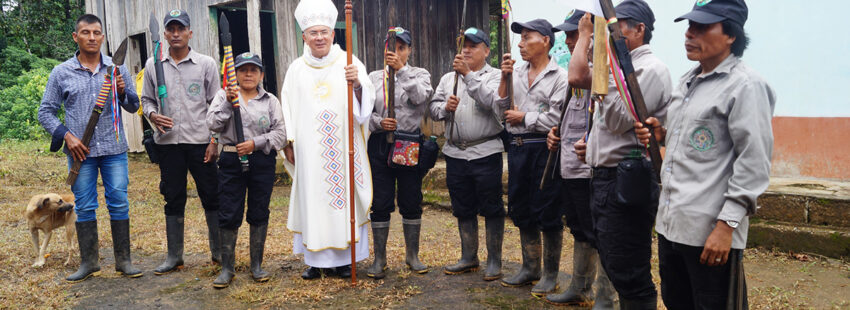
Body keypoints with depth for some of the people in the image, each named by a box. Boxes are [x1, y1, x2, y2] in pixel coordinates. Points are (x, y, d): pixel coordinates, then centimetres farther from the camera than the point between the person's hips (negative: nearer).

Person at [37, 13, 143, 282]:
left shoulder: (117, 69, 6)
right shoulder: (61, 73, 4)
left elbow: (134, 107, 10)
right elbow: (46, 112, 7)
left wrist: (123, 93, -11)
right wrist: (66, 135, -8)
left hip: (114, 149, 0)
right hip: (80, 151, 0)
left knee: (119, 204, 2)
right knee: (84, 207, 6)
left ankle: (123, 260, 11)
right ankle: (88, 262, 16)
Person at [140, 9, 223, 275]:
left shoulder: (206, 64, 2)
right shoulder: (152, 65, 8)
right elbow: (146, 99, 17)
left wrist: (215, 140, -4)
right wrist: (153, 115, -6)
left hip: (200, 141, -2)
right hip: (168, 141, 2)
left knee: (211, 196, 2)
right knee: (173, 199, 8)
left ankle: (219, 252, 14)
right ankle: (174, 256, 17)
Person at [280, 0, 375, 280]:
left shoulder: (349, 63, 3)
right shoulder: (297, 69, 9)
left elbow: (366, 100, -9)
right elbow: (288, 107, 10)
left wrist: (357, 83, -30)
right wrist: (289, 143, 4)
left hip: (343, 147, -1)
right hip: (309, 150, 1)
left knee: (344, 196, 2)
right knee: (312, 200, 3)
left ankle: (343, 259, 14)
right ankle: (316, 260, 15)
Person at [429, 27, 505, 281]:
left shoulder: (495, 76, 1)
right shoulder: (448, 78, 16)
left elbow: (490, 101, -18)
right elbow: (434, 108, 12)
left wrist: (468, 74, -21)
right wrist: (445, 108, -9)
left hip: (485, 153, -5)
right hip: (455, 153, 5)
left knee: (491, 208, 1)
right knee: (463, 209, 13)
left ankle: (494, 261, 14)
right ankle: (469, 258, 27)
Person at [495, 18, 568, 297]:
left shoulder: (559, 76, -7)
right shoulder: (516, 73, 11)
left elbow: (556, 119, -15)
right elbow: (502, 108, 7)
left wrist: (524, 118, -7)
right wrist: (504, 78, -2)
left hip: (543, 149, -6)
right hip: (517, 147, 7)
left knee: (547, 214, 1)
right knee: (521, 210, 14)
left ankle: (550, 274, 16)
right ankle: (530, 268, 28)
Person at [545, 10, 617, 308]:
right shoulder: (579, 71, 17)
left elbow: (575, 74, -37)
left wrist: (584, 37, -21)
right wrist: (556, 131, 11)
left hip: (589, 168, -10)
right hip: (570, 167, 10)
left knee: (598, 236, 0)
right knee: (579, 230, 20)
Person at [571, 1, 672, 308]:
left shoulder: (650, 69, -11)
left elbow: (619, 120, -19)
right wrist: (591, 142, 12)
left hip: (627, 180, -10)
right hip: (604, 176, 10)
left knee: (629, 275, -4)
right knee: (615, 267, 18)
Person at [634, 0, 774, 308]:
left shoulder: (746, 85, -12)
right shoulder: (687, 81, 15)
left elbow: (754, 164, -16)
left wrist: (726, 225, -20)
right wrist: (662, 133, 5)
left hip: (711, 234, -9)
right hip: (670, 223, 9)